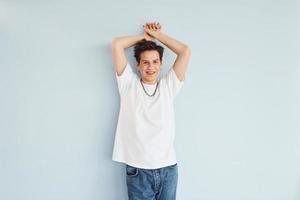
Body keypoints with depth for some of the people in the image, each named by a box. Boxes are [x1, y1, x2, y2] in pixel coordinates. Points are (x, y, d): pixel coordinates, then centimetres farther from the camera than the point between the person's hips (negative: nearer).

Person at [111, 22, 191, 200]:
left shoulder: (169, 86, 7)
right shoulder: (129, 85, 3)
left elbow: (185, 51, 3)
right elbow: (116, 44, -1)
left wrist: (156, 34, 11)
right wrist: (144, 36, 12)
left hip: (168, 169, 2)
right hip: (138, 171, -1)